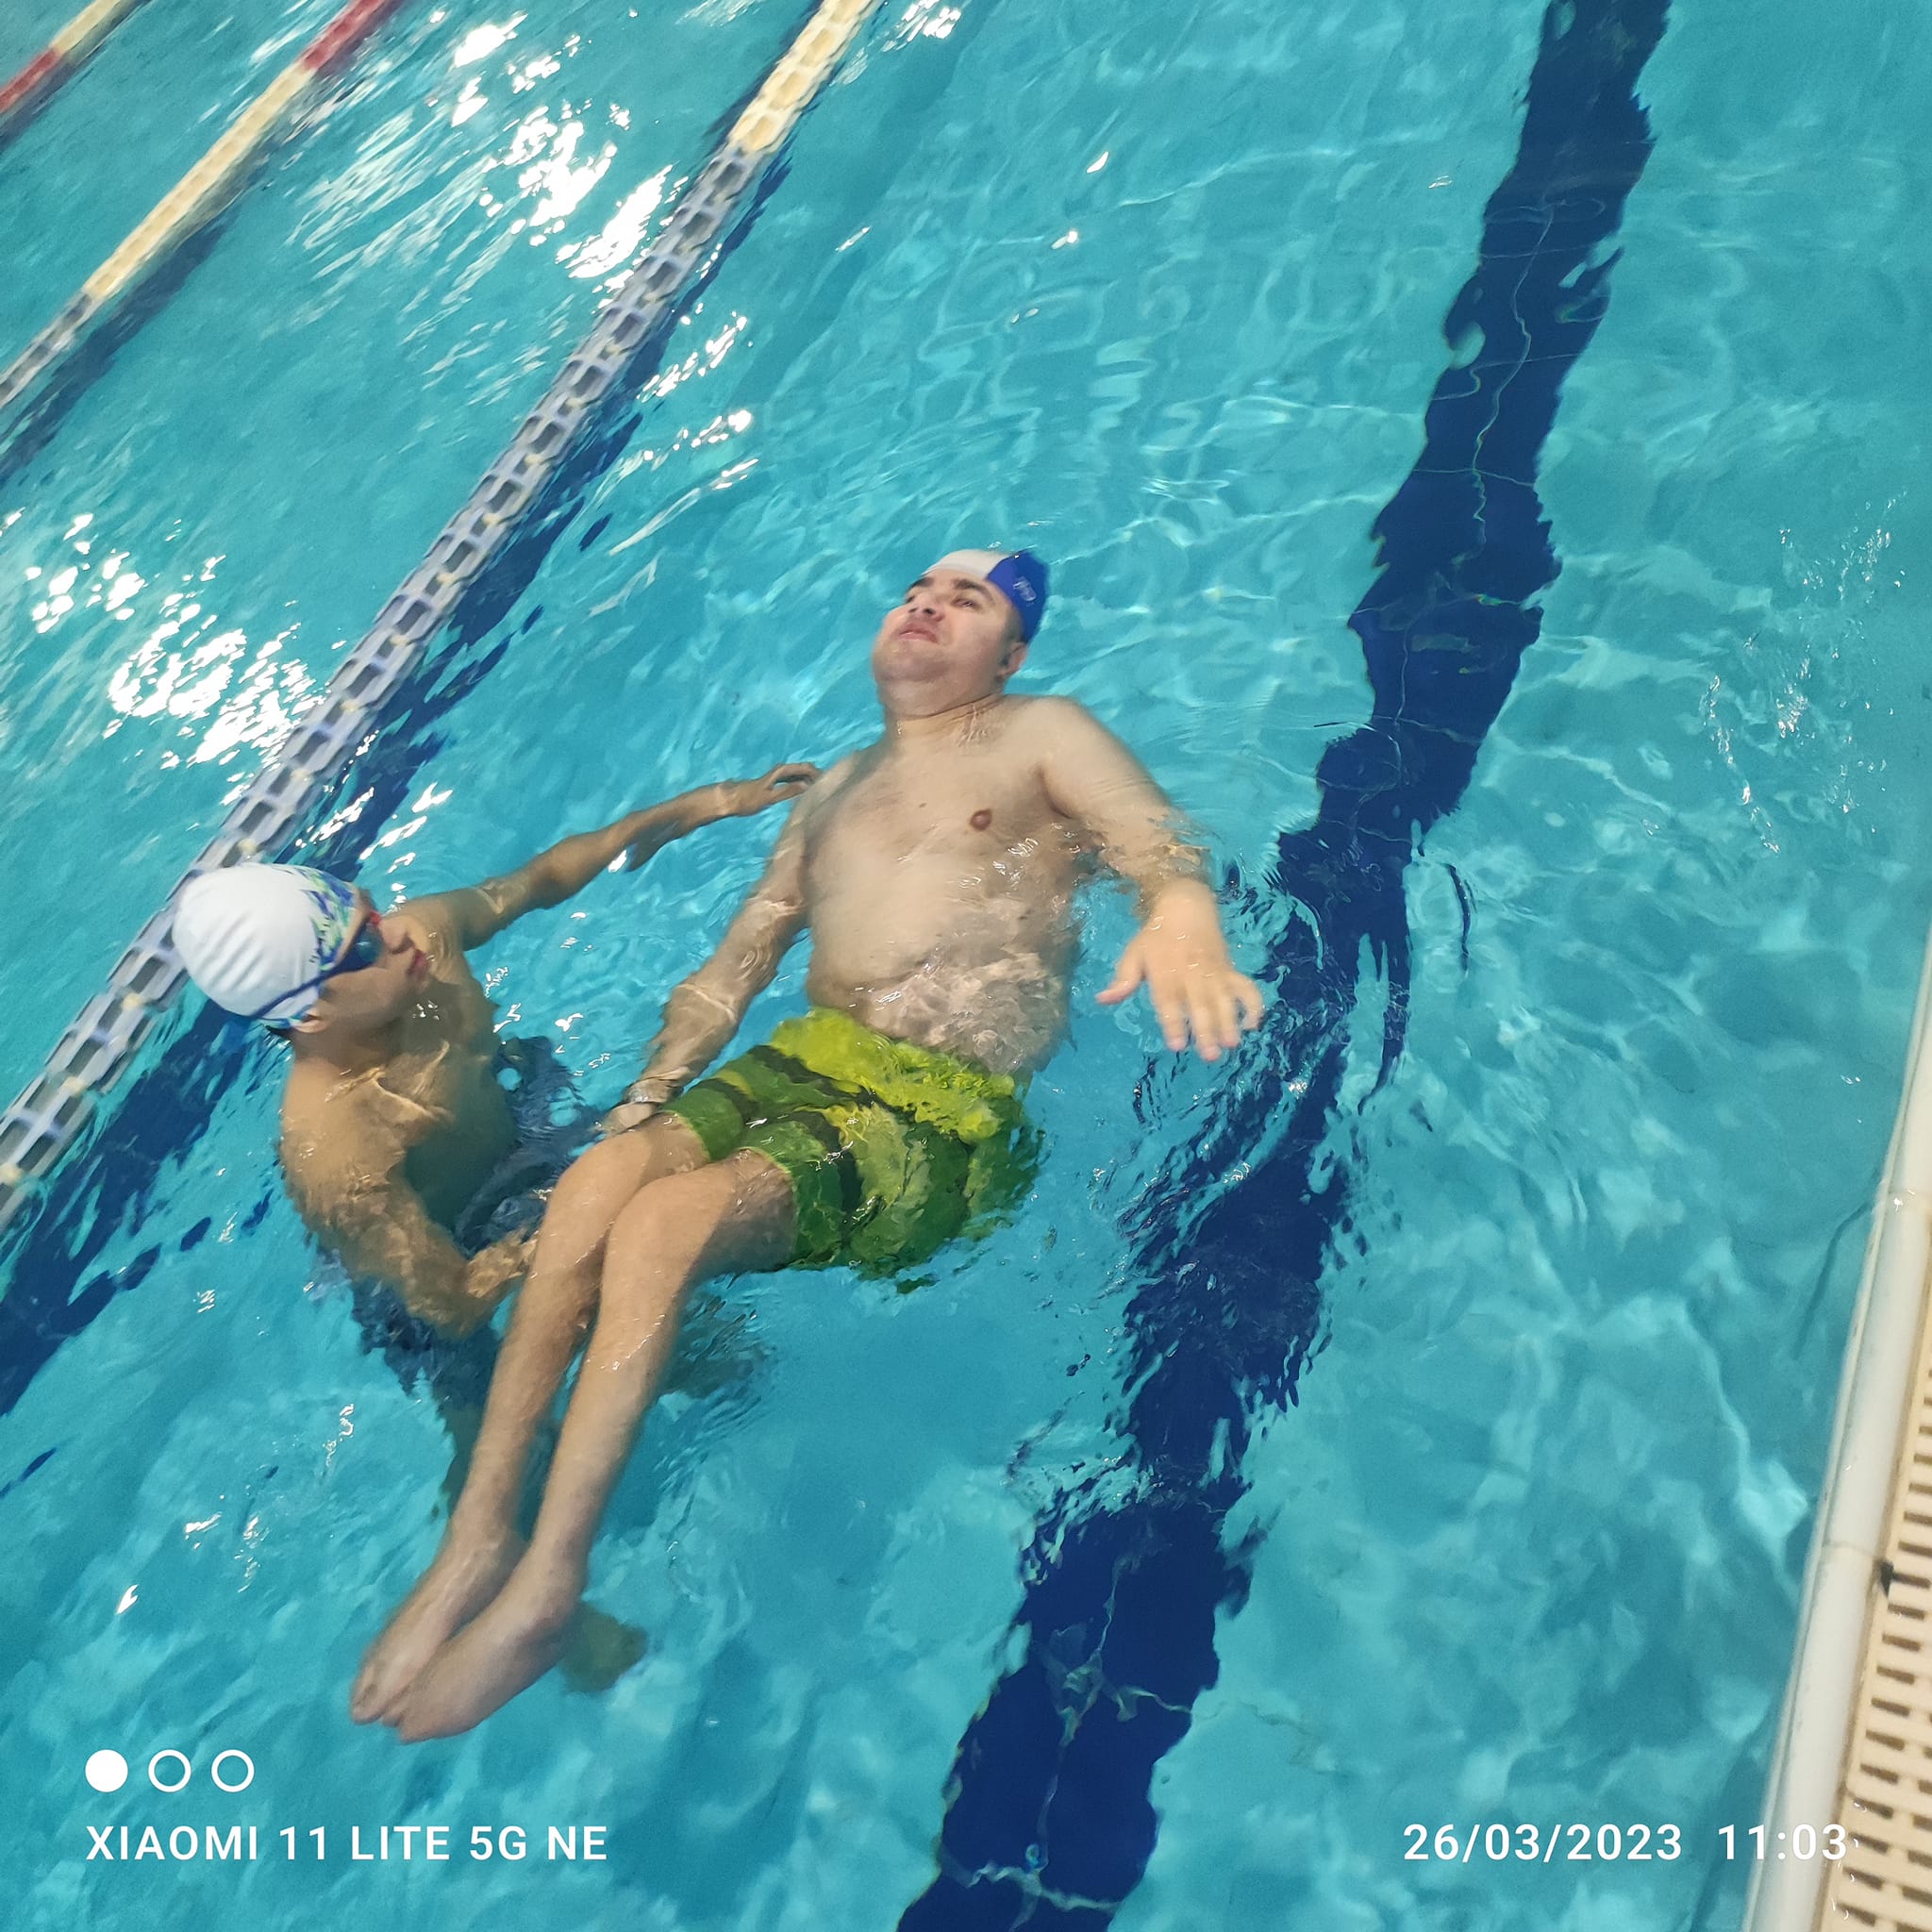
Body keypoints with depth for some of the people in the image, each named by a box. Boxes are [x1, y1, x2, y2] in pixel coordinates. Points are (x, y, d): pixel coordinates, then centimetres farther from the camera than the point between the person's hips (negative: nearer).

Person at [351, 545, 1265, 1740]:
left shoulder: (1043, 737, 10)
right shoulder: (837, 791, 26)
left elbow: (1154, 835, -10)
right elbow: (735, 967, 23)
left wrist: (1183, 909, -35)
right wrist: (646, 1099, 8)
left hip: (945, 1119, -5)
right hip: (800, 1067, 5)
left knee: (663, 1226, -27)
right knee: (596, 1181, -24)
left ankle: (548, 1585, -17)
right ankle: (480, 1536, -16)